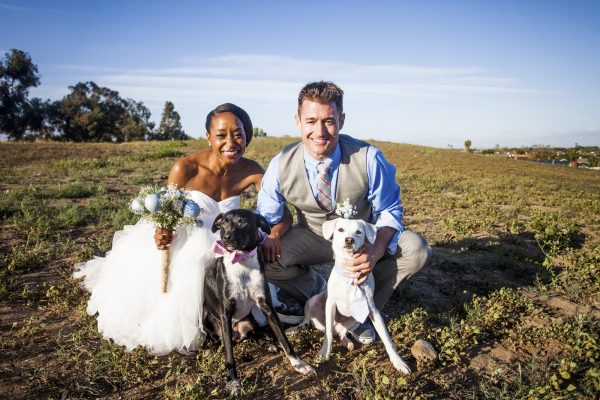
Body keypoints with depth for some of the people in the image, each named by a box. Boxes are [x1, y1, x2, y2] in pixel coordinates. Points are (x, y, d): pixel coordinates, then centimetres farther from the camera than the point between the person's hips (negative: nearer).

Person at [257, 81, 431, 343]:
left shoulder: (368, 159, -24)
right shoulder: (281, 166, -19)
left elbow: (389, 211, -16)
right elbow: (266, 217, -6)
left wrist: (376, 251, -36)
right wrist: (271, 235, -31)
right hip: (312, 238, 1)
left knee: (416, 249, -27)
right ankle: (317, 291, 4)